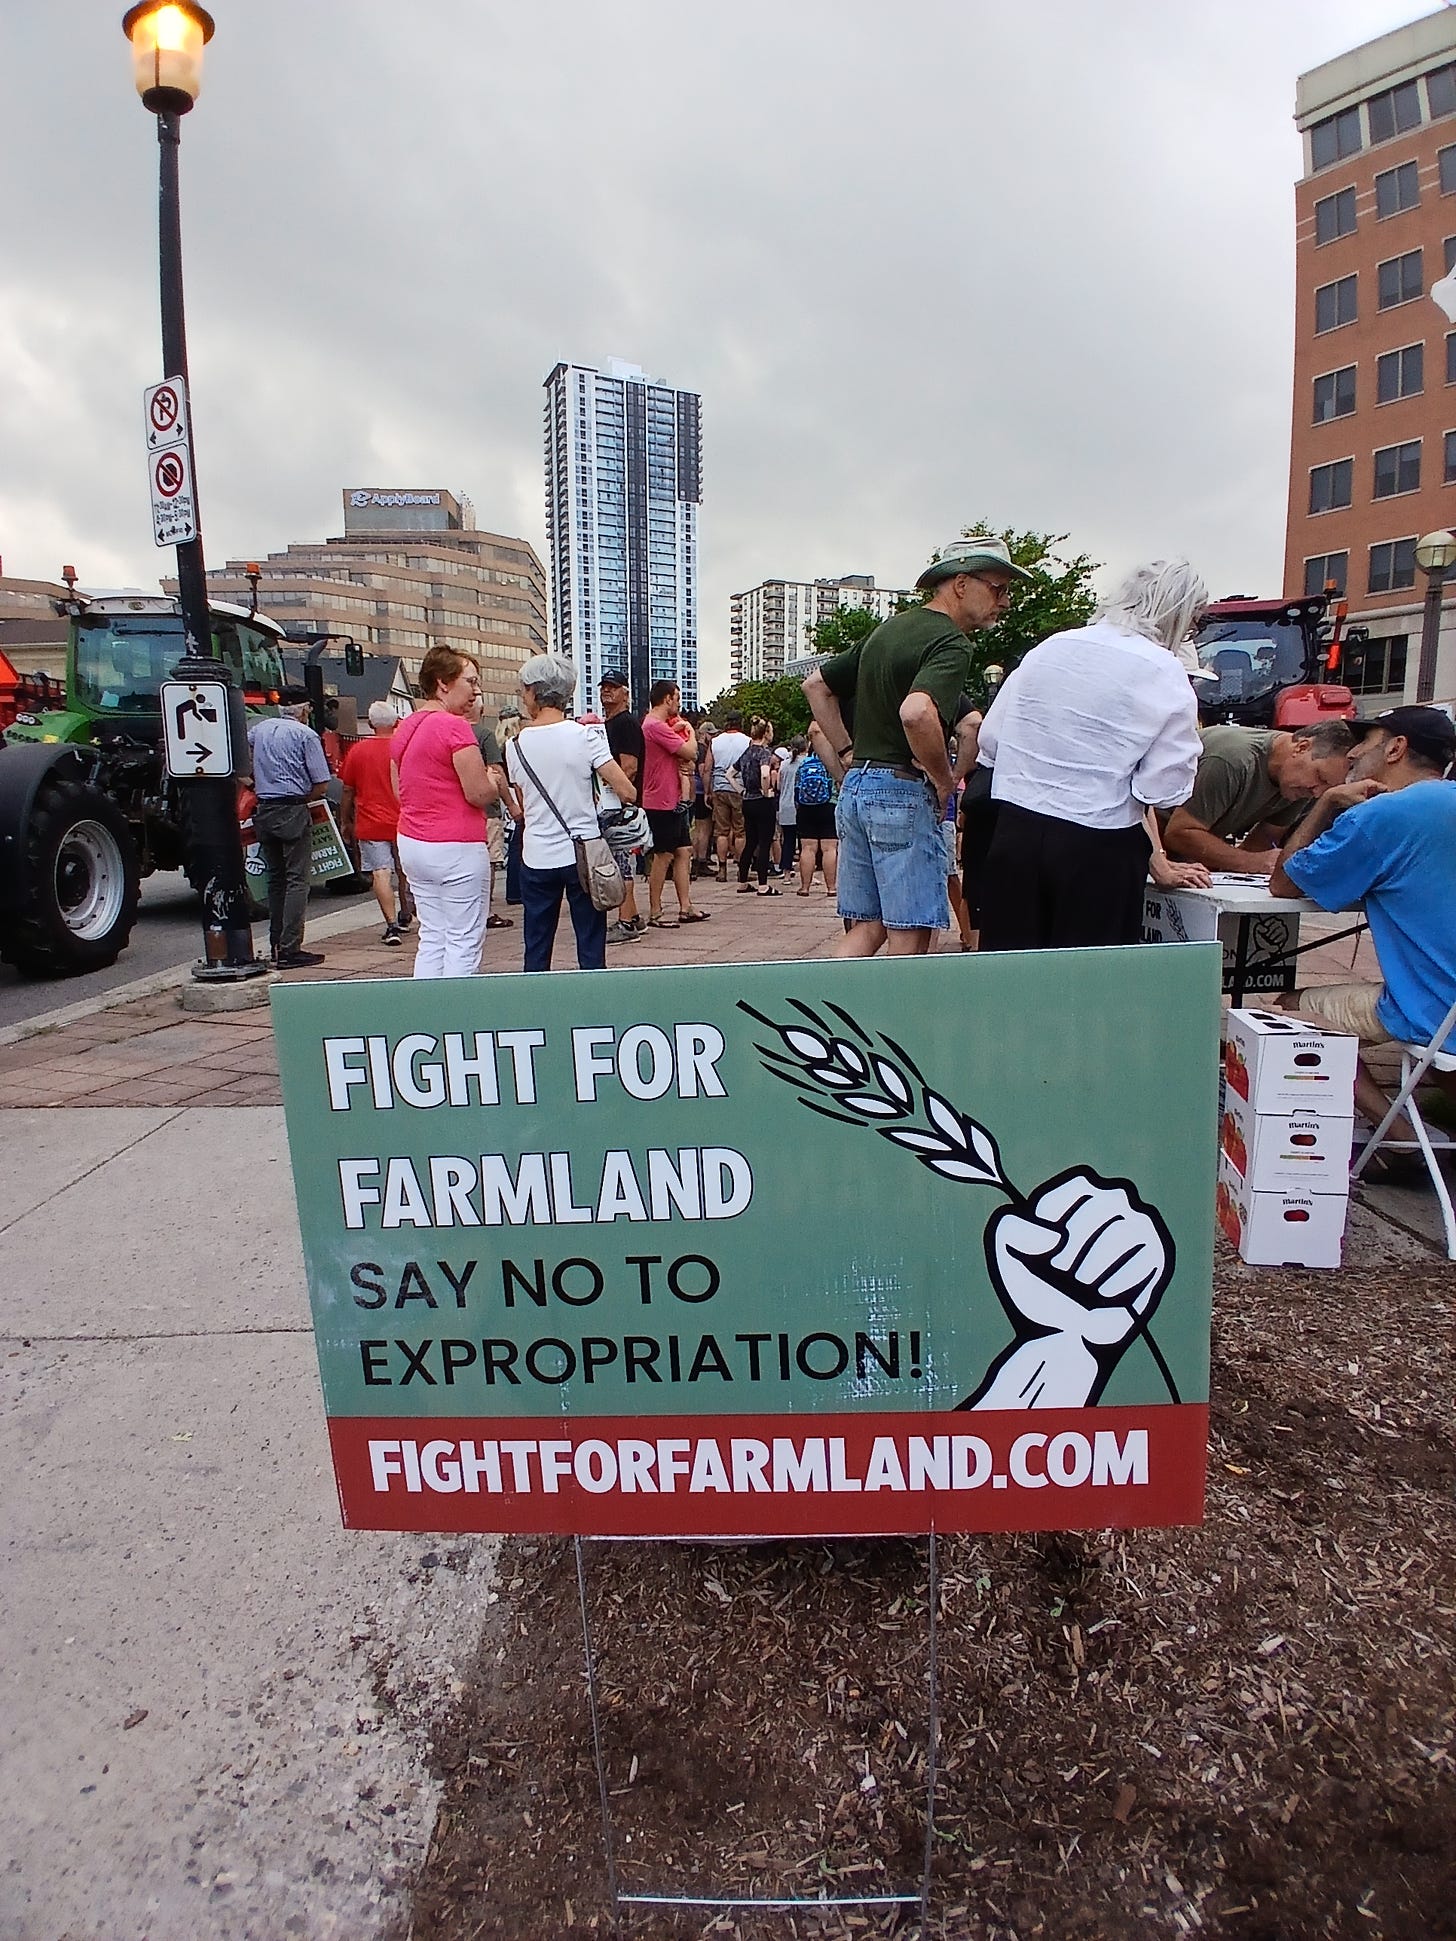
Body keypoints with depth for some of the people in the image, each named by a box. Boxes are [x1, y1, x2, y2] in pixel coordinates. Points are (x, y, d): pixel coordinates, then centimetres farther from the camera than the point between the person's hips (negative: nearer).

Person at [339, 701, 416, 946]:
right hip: (405, 822, 2)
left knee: (381, 873, -6)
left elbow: (348, 791, 4)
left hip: (371, 824, -2)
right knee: (404, 871, 18)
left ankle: (392, 925, -16)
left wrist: (345, 822, 15)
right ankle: (405, 916, 35)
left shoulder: (358, 750, -2)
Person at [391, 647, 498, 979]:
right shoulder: (455, 727, -15)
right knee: (464, 941, -1)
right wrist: (493, 782, 3)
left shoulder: (404, 728, 12)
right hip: (456, 849, -9)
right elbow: (480, 794, -17)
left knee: (432, 937, 12)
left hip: (412, 843, 9)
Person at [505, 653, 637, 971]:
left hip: (536, 858, 2)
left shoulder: (515, 746, 0)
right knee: (591, 949, 5)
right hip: (582, 855, -2)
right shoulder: (586, 734, -7)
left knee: (536, 952, 10)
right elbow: (627, 792, -12)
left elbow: (522, 807, 11)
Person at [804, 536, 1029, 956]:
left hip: (855, 785, 9)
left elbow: (816, 684, 22)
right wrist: (943, 781, -15)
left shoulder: (887, 629, 17)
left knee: (866, 928, 12)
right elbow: (916, 713, -31)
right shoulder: (950, 643, -11)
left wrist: (847, 752, 17)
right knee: (911, 938, -2)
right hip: (903, 793, -9)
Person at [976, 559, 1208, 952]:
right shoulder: (1167, 676, -7)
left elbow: (990, 740, 11)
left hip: (1016, 830, 4)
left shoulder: (1047, 649, 7)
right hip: (1098, 848, -4)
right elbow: (1163, 790, -9)